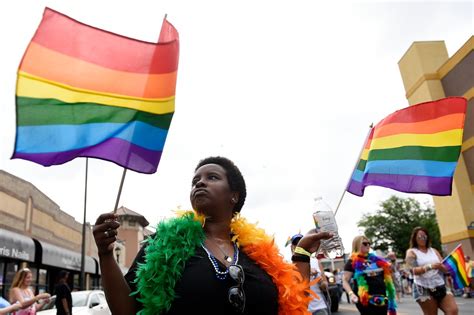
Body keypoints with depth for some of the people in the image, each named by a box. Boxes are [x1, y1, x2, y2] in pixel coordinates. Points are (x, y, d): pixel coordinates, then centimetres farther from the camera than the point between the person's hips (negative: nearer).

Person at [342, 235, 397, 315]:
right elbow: (345, 281, -7)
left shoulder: (375, 259, 12)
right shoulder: (352, 262, -3)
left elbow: (387, 274, 25)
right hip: (365, 299, -5)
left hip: (381, 298, 6)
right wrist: (351, 294, -24)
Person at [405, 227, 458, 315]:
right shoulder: (411, 252, 1)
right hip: (423, 289, -4)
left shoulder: (433, 250, 15)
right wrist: (430, 266, -29)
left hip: (440, 286, 5)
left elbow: (445, 269, 7)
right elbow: (414, 270, -13)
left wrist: (440, 266, -18)